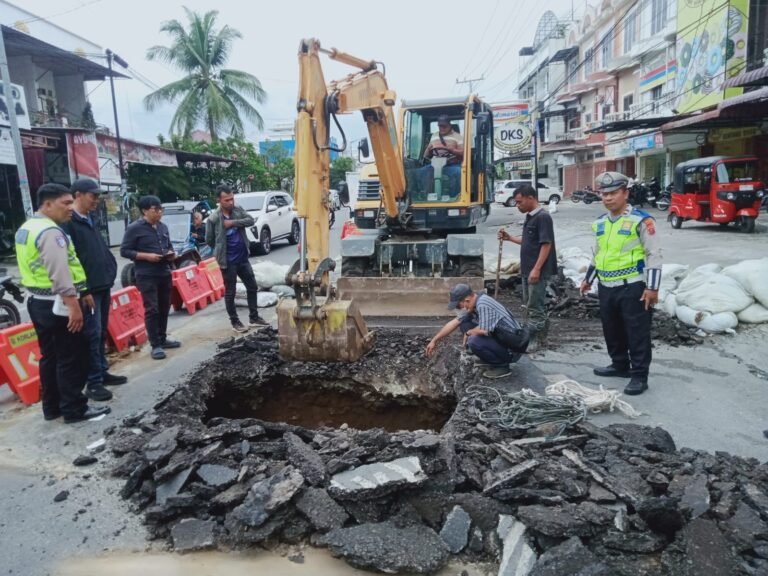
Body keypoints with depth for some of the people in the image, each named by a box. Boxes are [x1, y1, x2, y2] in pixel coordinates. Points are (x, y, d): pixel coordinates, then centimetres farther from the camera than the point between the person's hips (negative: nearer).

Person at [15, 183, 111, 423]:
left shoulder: (25, 229, 15)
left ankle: (52, 407, 26)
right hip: (57, 304, -10)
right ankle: (75, 409, 5)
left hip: (37, 302, 10)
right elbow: (59, 273, -26)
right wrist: (73, 305, -27)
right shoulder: (50, 232, -18)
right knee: (71, 358, -2)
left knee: (50, 356, 17)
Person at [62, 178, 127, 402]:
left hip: (102, 286, 9)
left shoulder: (90, 220, 17)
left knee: (101, 333, 15)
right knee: (92, 335, -5)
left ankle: (102, 372, 26)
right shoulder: (68, 222, -12)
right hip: (87, 289, -9)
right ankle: (93, 382, 2)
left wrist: (110, 273, 14)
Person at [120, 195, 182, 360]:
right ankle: (155, 345, 0)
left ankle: (162, 339, 26)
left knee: (164, 308, 13)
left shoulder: (163, 227, 12)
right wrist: (147, 256, -19)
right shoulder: (134, 228, -8)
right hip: (146, 276, -7)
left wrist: (171, 253, 1)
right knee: (152, 310, -6)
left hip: (165, 273, 7)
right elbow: (124, 251, -9)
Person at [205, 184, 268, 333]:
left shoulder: (238, 210, 1)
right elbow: (209, 240, -4)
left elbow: (250, 220, -10)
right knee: (230, 292, 5)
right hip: (227, 261, -5)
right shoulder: (213, 218, -13)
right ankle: (235, 322, 18)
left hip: (243, 258, 5)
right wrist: (221, 250, 7)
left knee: (252, 287, 12)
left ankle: (254, 318, 25)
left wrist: (233, 223, -19)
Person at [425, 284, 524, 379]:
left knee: (474, 342, -31)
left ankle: (502, 366, -6)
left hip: (511, 350, -9)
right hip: (498, 338, 9)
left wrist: (468, 333, -13)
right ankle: (488, 359, 15)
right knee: (464, 324, 6)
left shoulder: (483, 304, -27)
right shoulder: (472, 304, 1)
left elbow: (484, 330, -36)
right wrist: (434, 340, 10)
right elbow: (454, 322, 7)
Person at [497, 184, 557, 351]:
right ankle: (541, 332, 30)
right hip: (527, 269, 10)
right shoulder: (530, 217, 13)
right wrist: (510, 238, 14)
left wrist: (537, 269, -24)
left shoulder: (543, 217, -16)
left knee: (535, 305, -2)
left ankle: (534, 338, 6)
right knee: (532, 302, 18)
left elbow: (546, 244, -20)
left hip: (538, 271, -10)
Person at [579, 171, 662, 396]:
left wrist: (652, 287, -16)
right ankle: (619, 365, 34)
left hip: (632, 287, -7)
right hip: (606, 287, 7)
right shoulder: (600, 223, 11)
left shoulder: (640, 220, -10)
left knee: (637, 333, 1)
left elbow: (654, 254, -11)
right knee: (612, 330, 17)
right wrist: (588, 279, 26)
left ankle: (639, 375, 11)